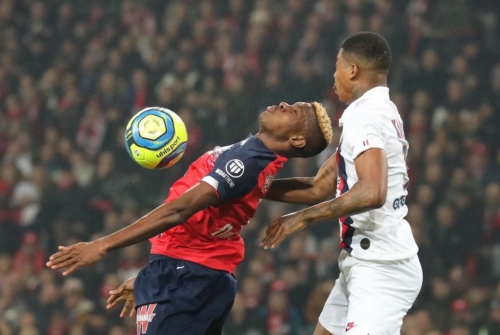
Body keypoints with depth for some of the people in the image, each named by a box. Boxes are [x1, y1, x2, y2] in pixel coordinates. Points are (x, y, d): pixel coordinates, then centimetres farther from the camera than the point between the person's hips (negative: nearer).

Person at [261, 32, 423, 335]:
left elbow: (371, 193, -29)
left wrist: (303, 218, -20)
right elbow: (320, 187, 18)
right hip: (364, 266, 10)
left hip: (381, 268, -10)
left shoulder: (366, 115, -14)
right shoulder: (381, 112, 16)